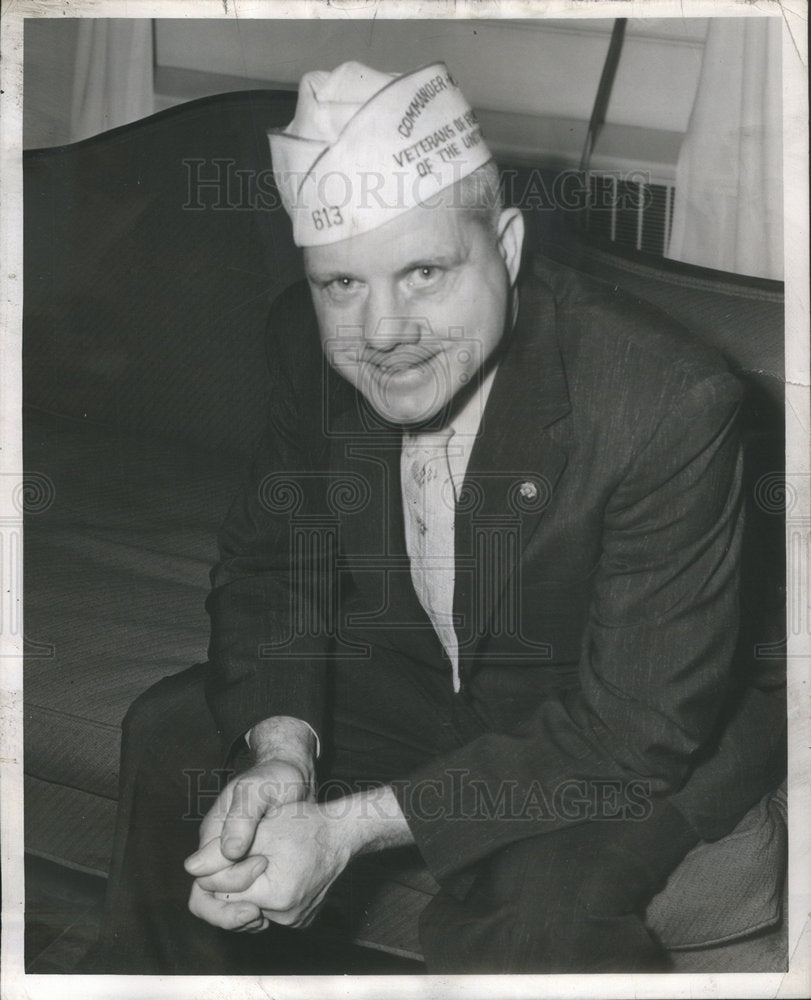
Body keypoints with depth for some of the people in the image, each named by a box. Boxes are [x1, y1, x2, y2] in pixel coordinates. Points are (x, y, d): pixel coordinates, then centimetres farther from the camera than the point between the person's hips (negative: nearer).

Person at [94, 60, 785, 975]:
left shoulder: (668, 402, -32)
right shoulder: (305, 341, -14)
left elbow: (640, 727, -29)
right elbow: (266, 557, -2)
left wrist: (353, 827, -33)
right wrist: (279, 746, -23)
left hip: (628, 747, -5)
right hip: (408, 678, 6)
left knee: (528, 921, -32)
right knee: (170, 738, -1)